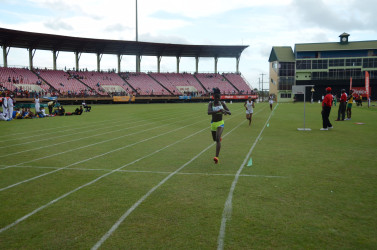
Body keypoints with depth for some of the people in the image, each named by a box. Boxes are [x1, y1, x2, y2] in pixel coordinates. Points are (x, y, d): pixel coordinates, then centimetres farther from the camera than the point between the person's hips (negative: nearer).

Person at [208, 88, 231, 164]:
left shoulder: (222, 103, -2)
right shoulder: (211, 104, -7)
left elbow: (230, 113, -1)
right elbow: (209, 112, -26)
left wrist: (225, 110, -24)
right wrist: (218, 111, -38)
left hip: (220, 123, -2)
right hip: (213, 123, 2)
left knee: (217, 139, -21)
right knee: (215, 139, 19)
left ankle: (217, 157, -24)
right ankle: (219, 138, 59)